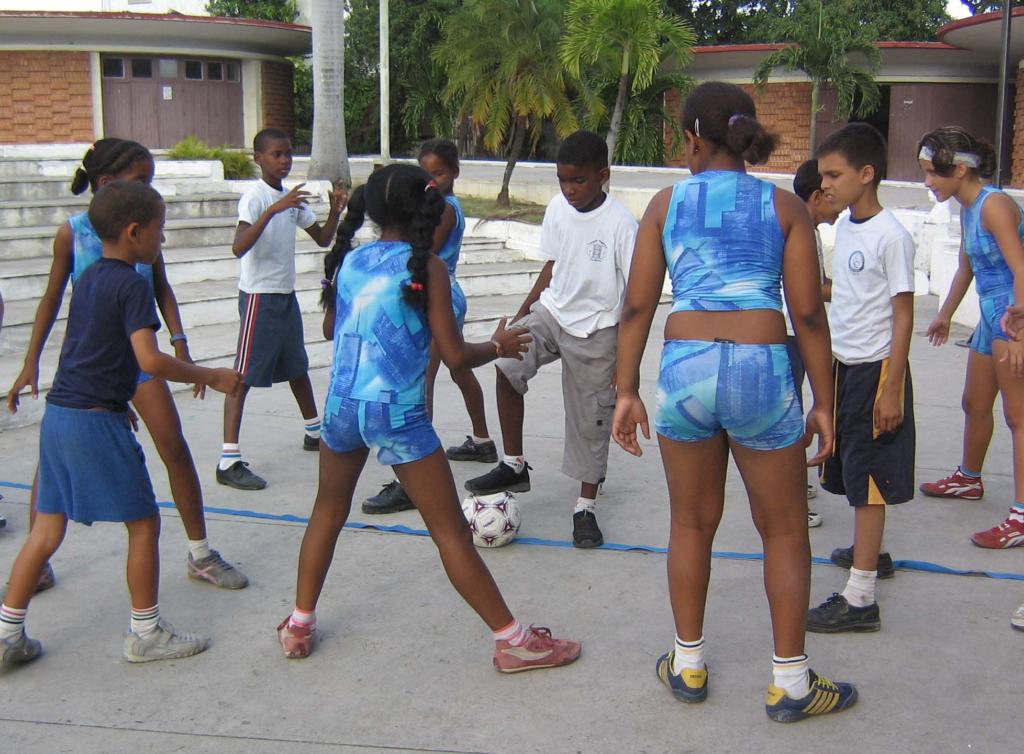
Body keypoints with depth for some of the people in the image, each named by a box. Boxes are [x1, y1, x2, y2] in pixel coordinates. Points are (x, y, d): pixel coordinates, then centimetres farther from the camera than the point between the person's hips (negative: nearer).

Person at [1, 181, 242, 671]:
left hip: (58, 414, 9)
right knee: (143, 523, 5)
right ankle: (146, 634, 15)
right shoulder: (132, 285, -13)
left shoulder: (88, 278, 14)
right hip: (97, 421, -8)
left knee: (47, 529, 14)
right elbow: (150, 360, -22)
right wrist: (211, 378, -12)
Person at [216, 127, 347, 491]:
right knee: (244, 376, -9)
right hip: (259, 296, -8)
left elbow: (322, 239, 15)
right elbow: (239, 247, -31)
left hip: (286, 294, 8)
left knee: (297, 367, 22)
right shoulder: (254, 197, -15)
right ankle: (229, 461, -10)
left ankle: (314, 432, 40)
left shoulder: (292, 197, 9)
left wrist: (335, 211, -3)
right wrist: (273, 209, -38)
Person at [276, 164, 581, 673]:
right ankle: (513, 641, 10)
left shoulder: (347, 260, 7)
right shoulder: (426, 268, -8)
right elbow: (454, 355, -9)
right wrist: (499, 347, 9)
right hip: (399, 416, -5)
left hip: (342, 407, 5)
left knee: (328, 512, 25)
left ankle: (299, 625, 30)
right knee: (450, 531, 1)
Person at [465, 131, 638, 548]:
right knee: (507, 365, -20)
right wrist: (520, 315, 9)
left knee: (590, 418, 4)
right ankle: (514, 465, -4)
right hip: (551, 312, 5)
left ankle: (586, 507, 22)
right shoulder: (557, 208, -2)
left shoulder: (620, 224, -18)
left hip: (596, 331, -4)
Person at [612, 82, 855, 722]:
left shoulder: (667, 203, 6)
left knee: (693, 524, 18)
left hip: (686, 369, 1)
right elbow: (808, 314, -1)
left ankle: (688, 665, 30)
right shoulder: (785, 206, 4)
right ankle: (790, 683, 21)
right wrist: (824, 403, 5)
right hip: (762, 371, -1)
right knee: (785, 531, 13)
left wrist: (627, 392, 9)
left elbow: (638, 306, 2)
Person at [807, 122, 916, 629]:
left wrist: (891, 388, -19)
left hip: (876, 369, -8)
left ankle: (860, 599, -2)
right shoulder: (845, 226, 7)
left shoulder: (891, 236, -17)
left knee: (867, 480, -6)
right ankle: (870, 552, 41)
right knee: (853, 470, 20)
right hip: (843, 365, 8)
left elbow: (903, 316, -17)